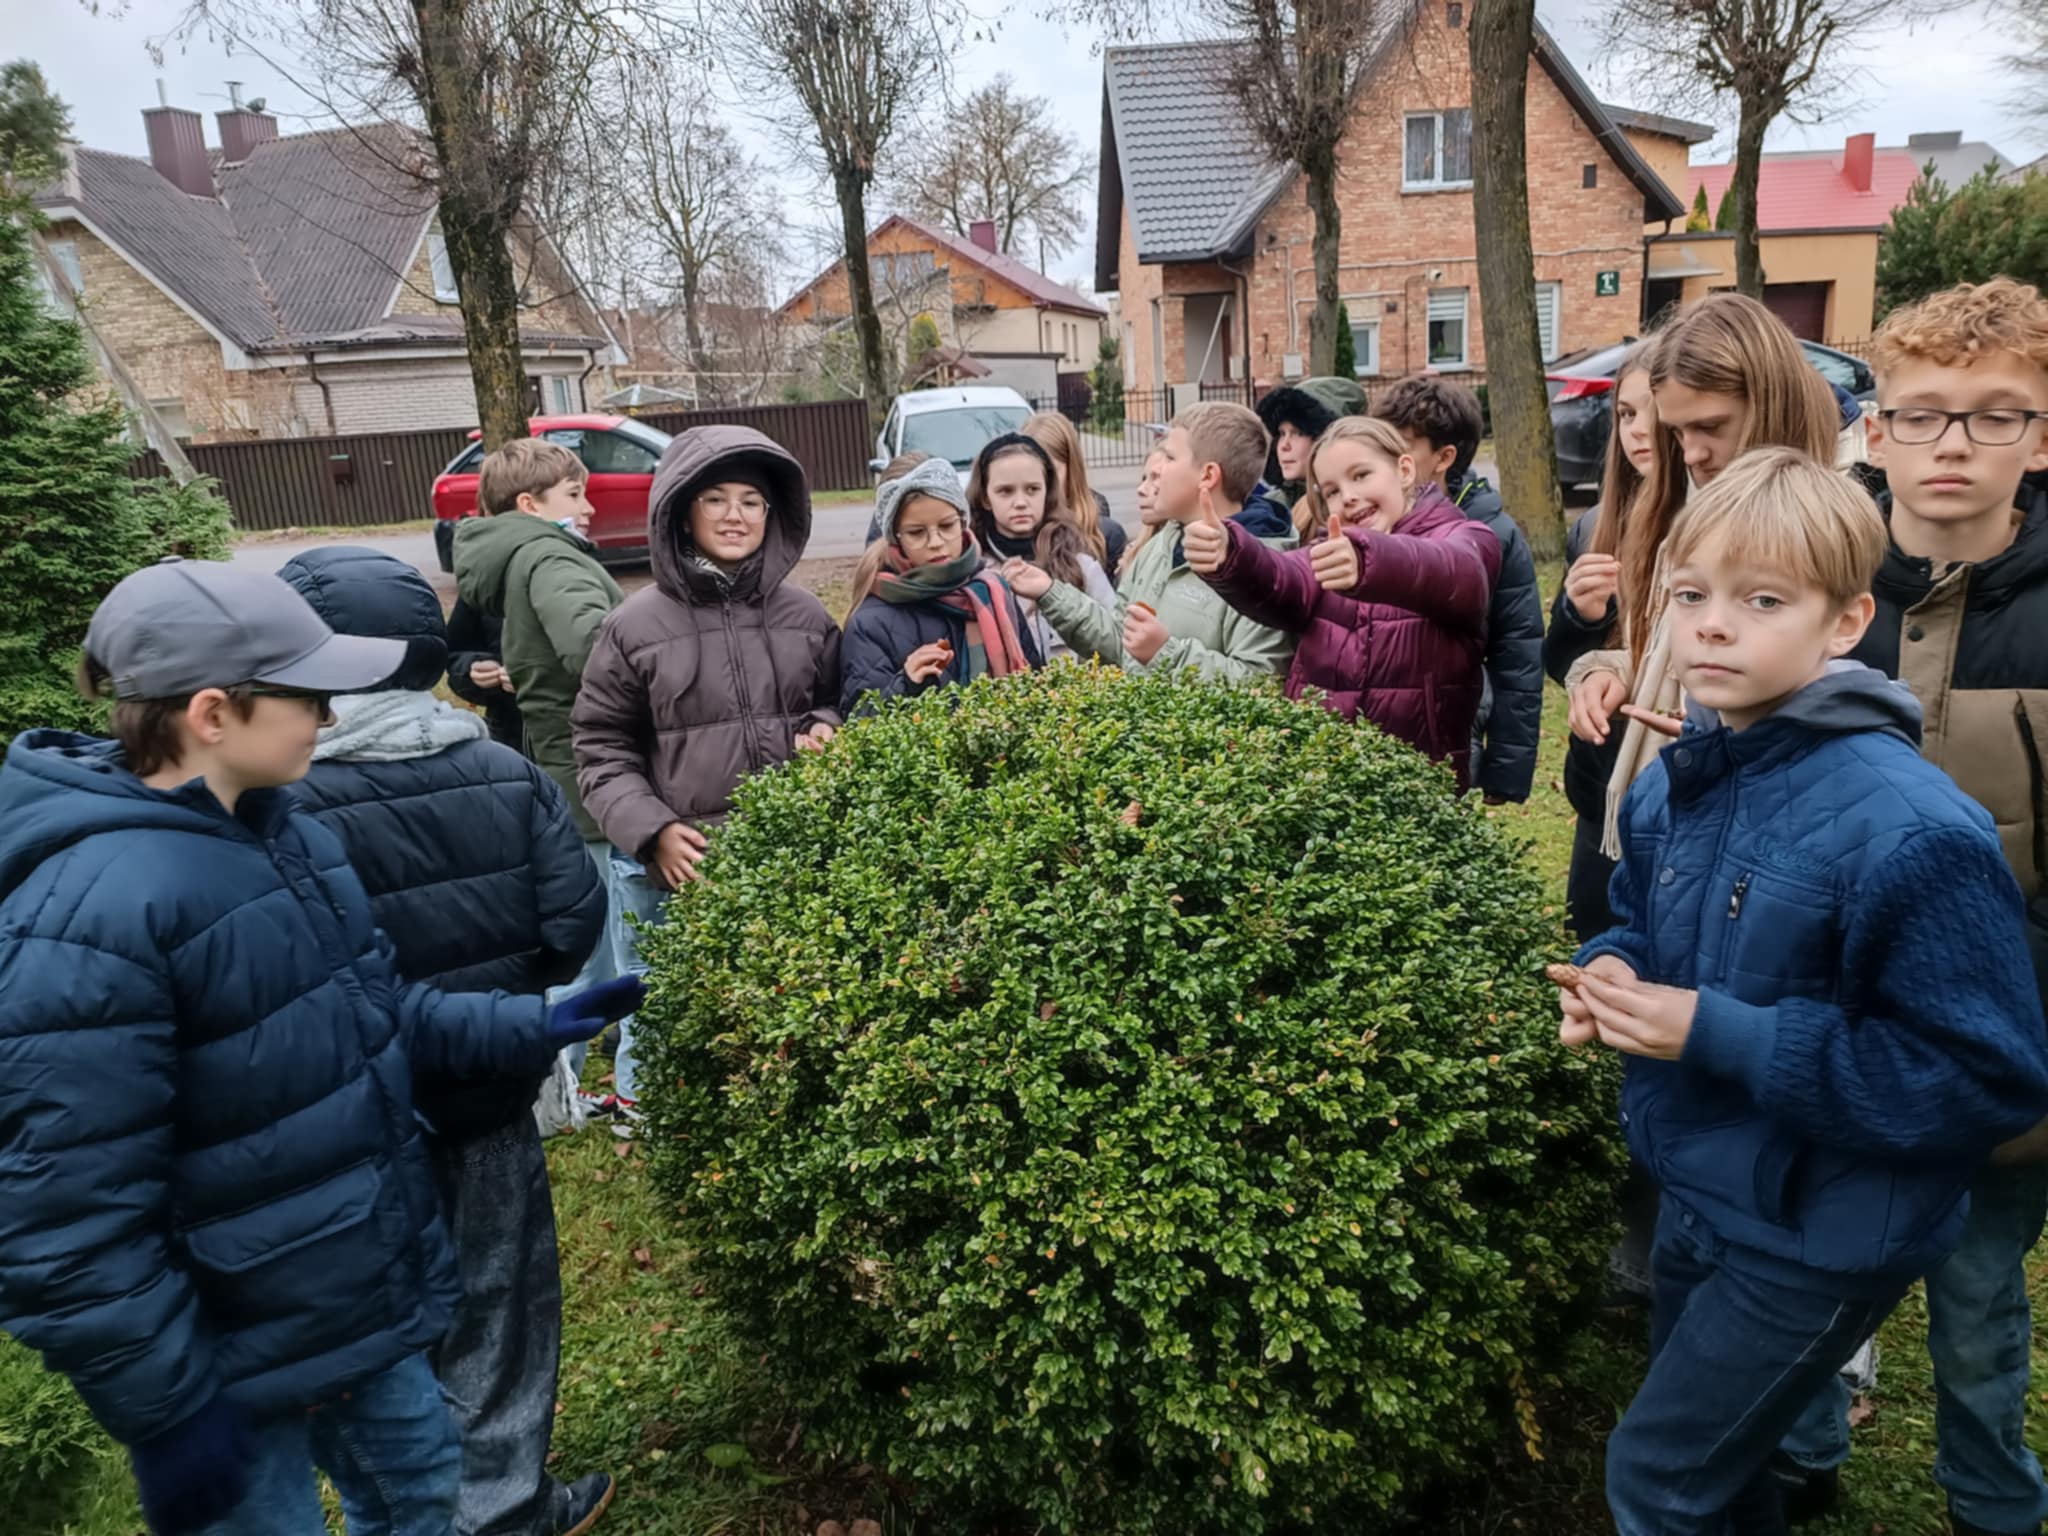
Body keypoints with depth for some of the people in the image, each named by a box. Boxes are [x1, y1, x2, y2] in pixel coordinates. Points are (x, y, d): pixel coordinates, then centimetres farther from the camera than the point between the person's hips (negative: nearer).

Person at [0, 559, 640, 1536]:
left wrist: (529, 1028, 3)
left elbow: (367, 1014, 11)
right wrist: (166, 1416, -20)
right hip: (236, 1354, -7)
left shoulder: (275, 832, -1)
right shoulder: (93, 914, -28)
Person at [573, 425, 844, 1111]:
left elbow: (834, 705, 20)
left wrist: (823, 730, -3)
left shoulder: (805, 616, 6)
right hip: (669, 869, -2)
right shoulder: (636, 625, -2)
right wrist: (653, 831, -11)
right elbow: (603, 750, 1)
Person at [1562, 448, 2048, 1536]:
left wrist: (1724, 1037, -28)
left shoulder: (1910, 829, -27)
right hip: (1700, 1192, 7)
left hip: (1823, 1235, -7)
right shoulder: (1672, 784, -4)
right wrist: (1611, 975, -10)